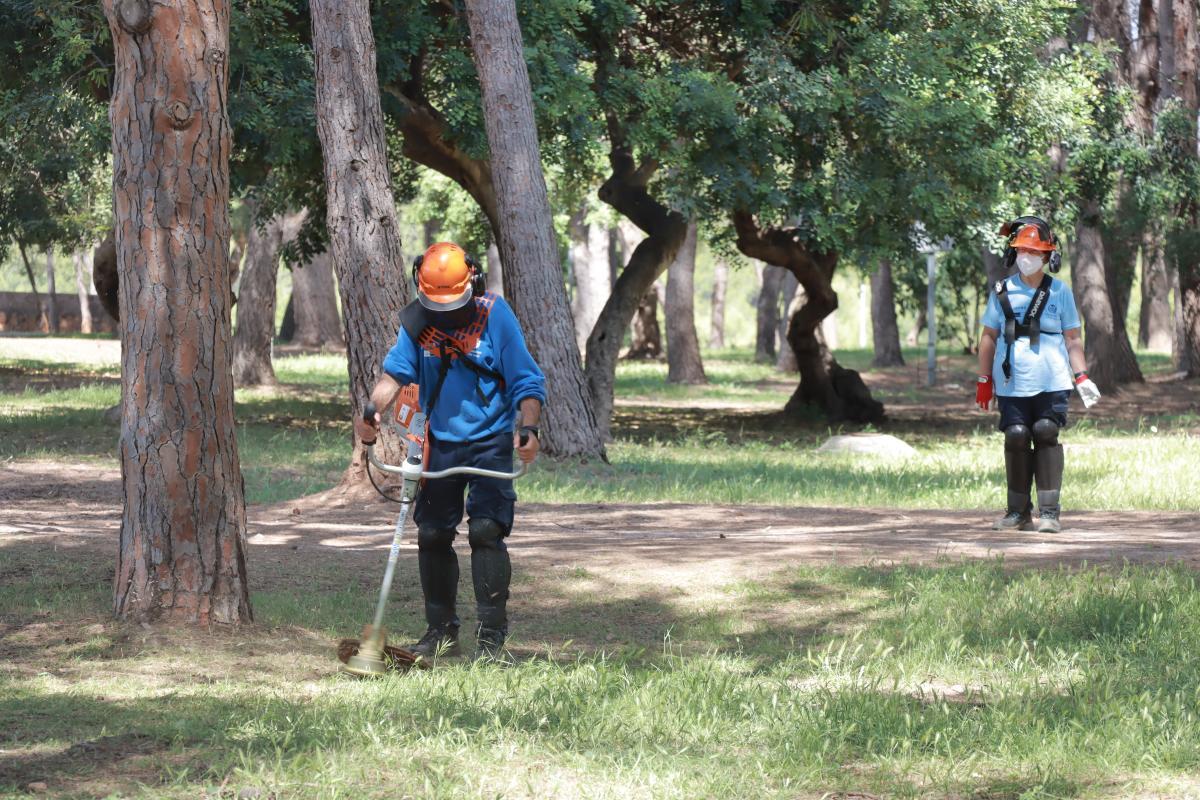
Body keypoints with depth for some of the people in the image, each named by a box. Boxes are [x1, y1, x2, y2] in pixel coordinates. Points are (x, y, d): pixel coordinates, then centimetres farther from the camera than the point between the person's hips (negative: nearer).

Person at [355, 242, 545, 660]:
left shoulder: (494, 315, -12)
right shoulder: (417, 319, -2)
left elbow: (527, 381, -11)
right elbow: (396, 370, -6)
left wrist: (528, 427, -25)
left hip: (489, 441, -4)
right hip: (440, 443, 4)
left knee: (486, 531, -14)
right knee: (432, 535, 8)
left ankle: (491, 634, -10)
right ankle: (441, 630, 22)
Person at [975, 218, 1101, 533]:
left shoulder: (1060, 292, 8)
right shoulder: (1002, 291, 9)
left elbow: (1072, 339, 10)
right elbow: (989, 337, 14)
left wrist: (1081, 377, 1)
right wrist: (984, 380, 11)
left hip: (1051, 383, -1)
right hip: (1011, 384, 1)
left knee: (1046, 437, -9)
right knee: (1016, 439, -3)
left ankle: (1049, 511, -5)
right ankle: (1018, 511, 8)